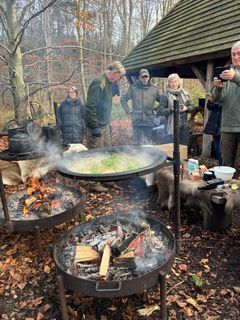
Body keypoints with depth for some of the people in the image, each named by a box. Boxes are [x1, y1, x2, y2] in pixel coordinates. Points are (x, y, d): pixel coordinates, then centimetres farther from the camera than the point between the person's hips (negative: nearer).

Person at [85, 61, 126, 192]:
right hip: (97, 127, -9)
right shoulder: (98, 82, -16)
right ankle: (94, 184, 9)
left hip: (105, 125, 9)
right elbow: (90, 106, -22)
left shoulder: (108, 84, 14)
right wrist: (95, 127, -22)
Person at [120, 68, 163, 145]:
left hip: (149, 121, 1)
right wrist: (128, 110, 3)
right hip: (137, 121, -1)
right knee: (138, 143, 2)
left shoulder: (154, 89, 5)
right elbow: (123, 99, 10)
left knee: (149, 143, 7)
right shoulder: (133, 88, 2)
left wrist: (157, 109, 5)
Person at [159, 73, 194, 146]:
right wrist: (172, 109, -17)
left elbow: (192, 107, 15)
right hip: (171, 127, -4)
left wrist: (186, 108, -6)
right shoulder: (166, 95, -2)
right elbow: (161, 111, -6)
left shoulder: (184, 93, 11)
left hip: (184, 127, 4)